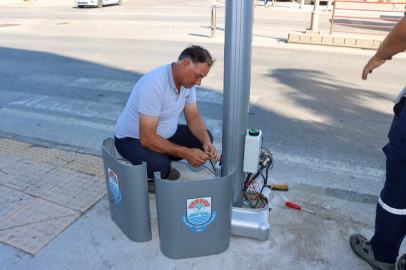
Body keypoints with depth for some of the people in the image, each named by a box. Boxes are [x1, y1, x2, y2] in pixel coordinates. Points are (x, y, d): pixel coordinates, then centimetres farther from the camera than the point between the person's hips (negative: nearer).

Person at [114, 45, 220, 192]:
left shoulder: (188, 80, -7)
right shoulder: (154, 84, -33)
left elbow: (193, 117, 0)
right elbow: (147, 138, -35)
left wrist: (206, 142, -18)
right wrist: (186, 153, -33)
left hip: (165, 133, 8)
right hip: (132, 138, -8)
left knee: (205, 137, -5)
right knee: (159, 164, -36)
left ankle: (164, 165, 9)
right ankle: (144, 175, 1)